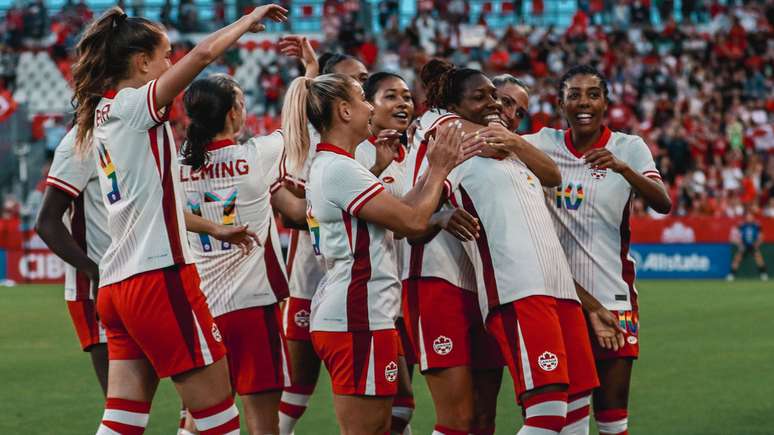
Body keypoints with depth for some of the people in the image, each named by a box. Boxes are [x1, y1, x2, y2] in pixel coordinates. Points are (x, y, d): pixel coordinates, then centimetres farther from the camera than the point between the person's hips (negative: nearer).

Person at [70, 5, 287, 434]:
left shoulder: (102, 116, 18)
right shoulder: (133, 105, -7)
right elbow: (202, 53, -20)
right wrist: (250, 20, -3)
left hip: (116, 286, 9)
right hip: (159, 277, -9)